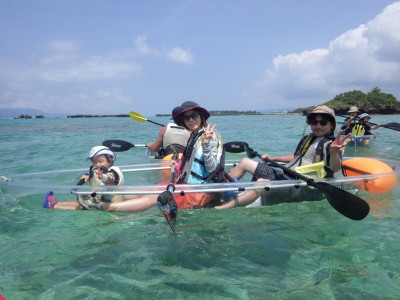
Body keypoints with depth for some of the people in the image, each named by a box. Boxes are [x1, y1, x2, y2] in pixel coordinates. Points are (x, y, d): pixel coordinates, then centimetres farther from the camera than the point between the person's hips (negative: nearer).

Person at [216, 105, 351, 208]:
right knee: (245, 162, 11)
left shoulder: (330, 144, -7)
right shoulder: (306, 139, 18)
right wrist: (273, 158, 34)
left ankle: (218, 210, -43)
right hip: (285, 176, 10)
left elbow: (335, 168, -27)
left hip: (301, 186, -9)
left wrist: (333, 153, -49)